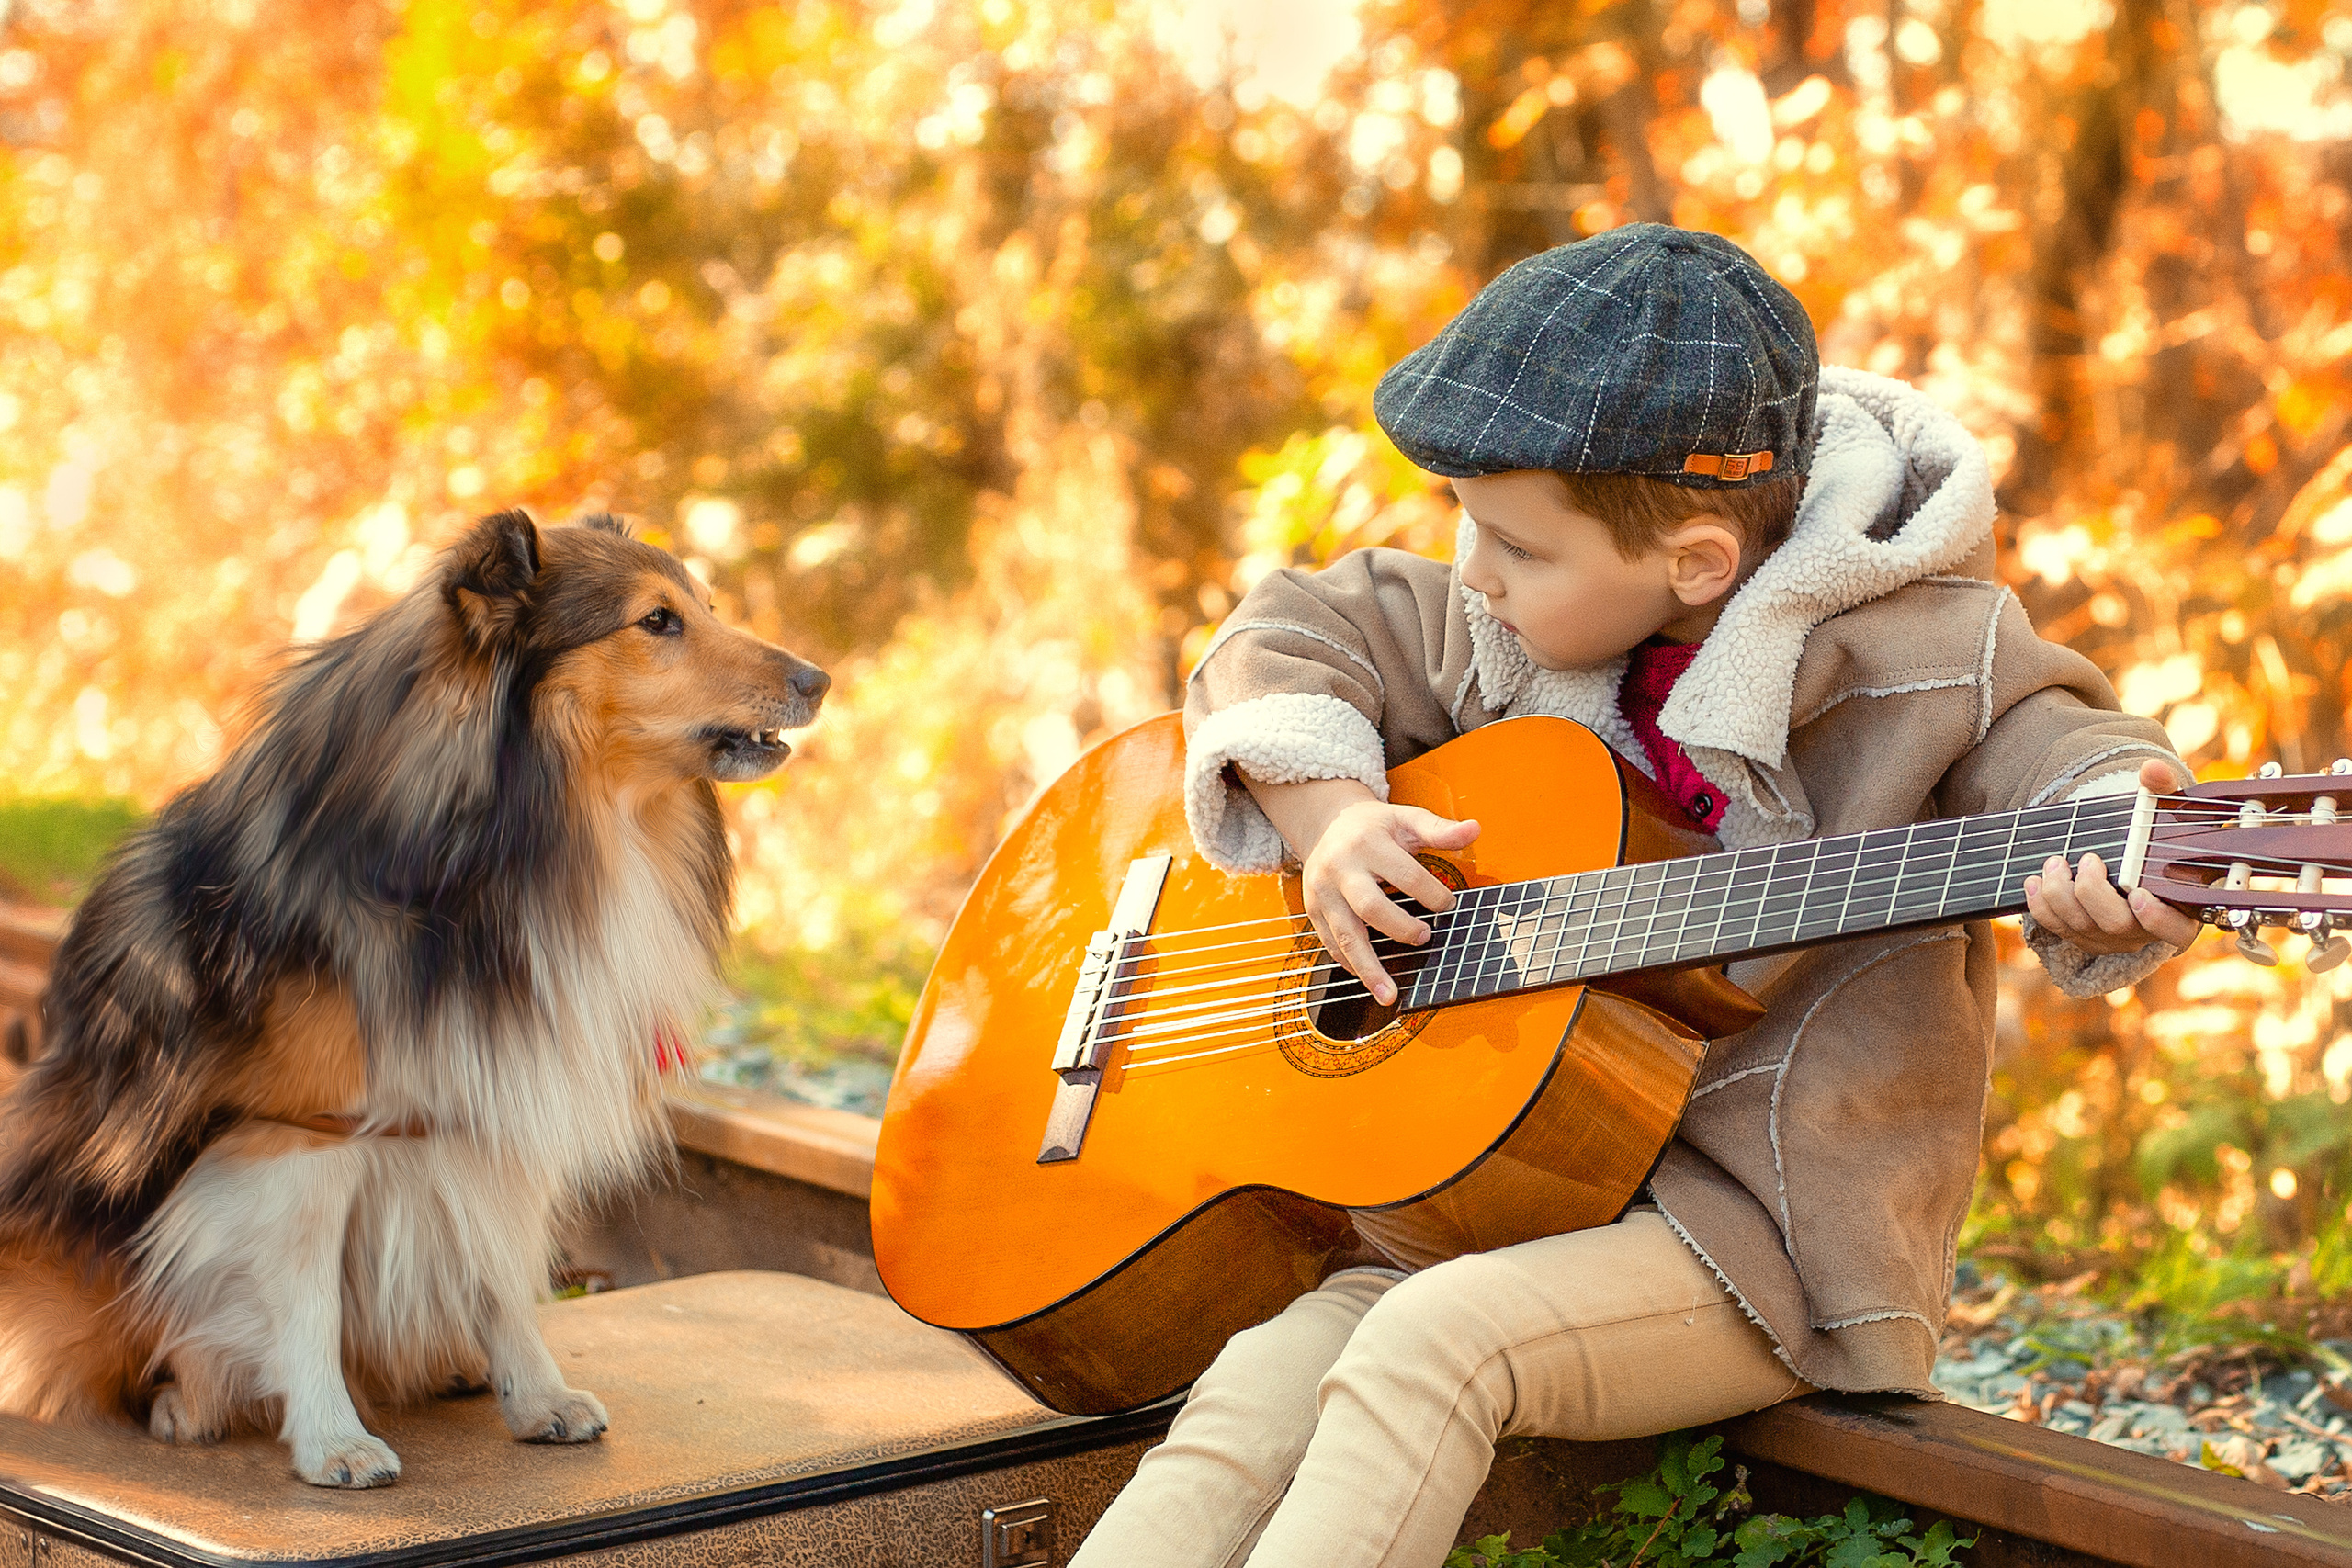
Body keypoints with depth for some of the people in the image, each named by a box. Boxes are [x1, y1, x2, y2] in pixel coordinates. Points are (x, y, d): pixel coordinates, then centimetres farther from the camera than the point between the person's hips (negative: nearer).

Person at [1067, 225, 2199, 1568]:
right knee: (1254, 1396, -18)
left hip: (1770, 1248, -5)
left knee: (1434, 1340, -31)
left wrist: (2117, 882, -39)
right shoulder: (1497, 634, 5)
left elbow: (2059, 753, -15)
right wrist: (1326, 810, -5)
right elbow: (1296, 638, 14)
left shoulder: (1916, 659, -11)